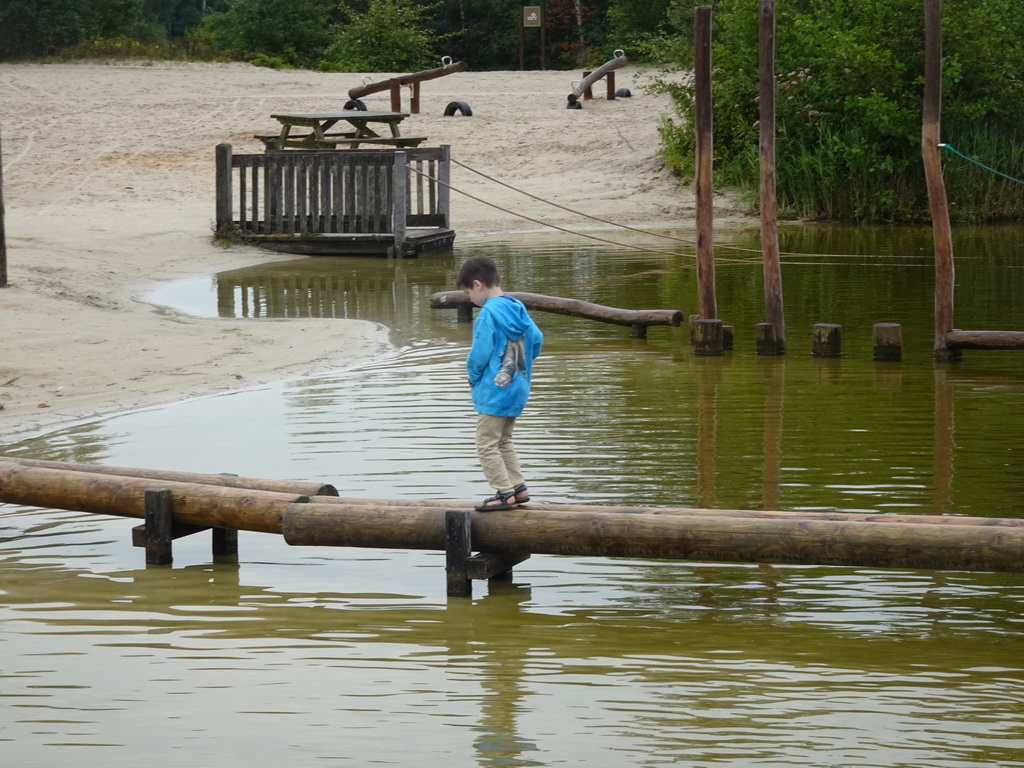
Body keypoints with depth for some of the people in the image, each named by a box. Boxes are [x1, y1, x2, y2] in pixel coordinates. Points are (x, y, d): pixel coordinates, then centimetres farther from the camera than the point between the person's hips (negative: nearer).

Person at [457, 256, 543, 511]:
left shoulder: (489, 313, -18)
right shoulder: (518, 309, 6)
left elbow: (480, 354, -21)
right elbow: (537, 340, 12)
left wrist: (473, 376, -2)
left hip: (494, 391, -9)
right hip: (518, 388, 9)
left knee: (487, 445, 0)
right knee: (503, 441, 21)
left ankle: (504, 493, -2)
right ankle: (518, 487, 20)